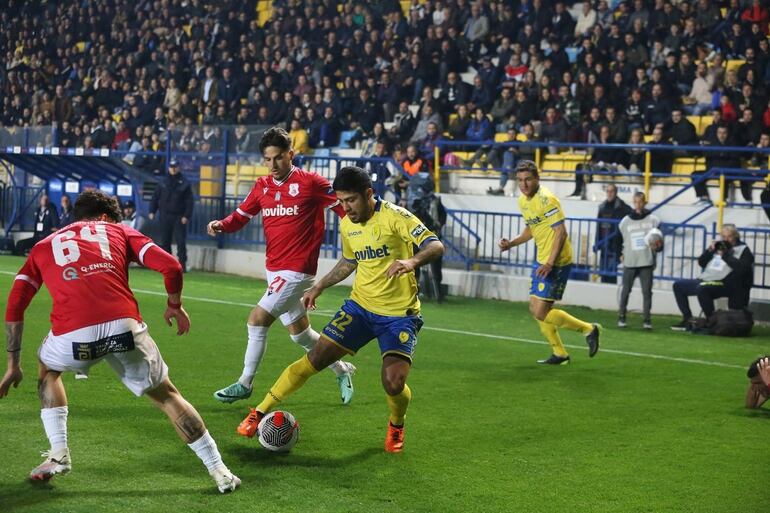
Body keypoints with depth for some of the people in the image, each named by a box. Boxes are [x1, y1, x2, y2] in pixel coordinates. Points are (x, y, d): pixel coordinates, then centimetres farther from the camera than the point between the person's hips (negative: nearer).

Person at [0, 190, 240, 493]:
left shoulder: (43, 246, 30)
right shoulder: (118, 231, 27)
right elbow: (170, 266, 14)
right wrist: (175, 305, 32)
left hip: (71, 334, 1)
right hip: (124, 326, 0)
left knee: (48, 371, 35)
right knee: (166, 396, 19)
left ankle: (58, 455, 24)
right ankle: (219, 471, 19)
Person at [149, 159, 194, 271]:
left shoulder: (184, 183, 2)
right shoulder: (163, 183, 10)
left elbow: (189, 201, -1)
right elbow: (155, 197, 12)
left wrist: (186, 216, -9)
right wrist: (152, 211, 3)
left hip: (179, 217, -3)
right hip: (165, 216, 3)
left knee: (181, 241, -8)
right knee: (164, 241, 5)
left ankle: (182, 264, -6)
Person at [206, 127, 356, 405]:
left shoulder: (311, 182, -10)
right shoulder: (262, 186, 7)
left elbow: (346, 209, -6)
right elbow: (240, 216, 10)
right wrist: (221, 224, -11)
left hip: (297, 270, -7)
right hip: (274, 269, 7)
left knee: (257, 320, -12)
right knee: (300, 333, 17)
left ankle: (244, 384, 2)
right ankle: (342, 370, 37)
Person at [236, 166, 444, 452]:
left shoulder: (394, 217, -16)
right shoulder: (347, 225, 5)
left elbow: (436, 246, -25)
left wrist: (412, 261, -44)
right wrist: (319, 287, 24)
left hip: (399, 314, -5)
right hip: (360, 305, 5)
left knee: (393, 384, -19)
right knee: (315, 359, -5)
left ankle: (396, 426, 17)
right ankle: (260, 413, 8)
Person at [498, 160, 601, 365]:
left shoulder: (546, 200, -18)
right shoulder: (523, 201, 10)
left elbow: (561, 232, -21)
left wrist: (550, 263, -27)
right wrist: (511, 243, 8)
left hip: (557, 262, -10)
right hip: (542, 260, 10)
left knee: (541, 313, -10)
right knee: (536, 309, 13)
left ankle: (588, 329, 4)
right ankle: (559, 354, 24)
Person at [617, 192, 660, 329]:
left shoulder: (653, 220, 2)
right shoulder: (625, 221, 5)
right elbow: (619, 239, 13)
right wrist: (621, 254, 7)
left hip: (646, 262, -1)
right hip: (629, 262, 1)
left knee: (647, 291, -2)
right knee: (626, 290, 5)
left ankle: (647, 319, 2)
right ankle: (621, 317, 15)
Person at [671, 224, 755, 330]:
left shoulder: (743, 250, 1)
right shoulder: (719, 246, 20)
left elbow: (742, 268, -18)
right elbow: (701, 262, 20)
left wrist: (726, 255, -16)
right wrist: (709, 250, 3)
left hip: (724, 284, -8)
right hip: (705, 281, 8)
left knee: (702, 288, -37)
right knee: (678, 285, 7)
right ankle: (688, 319, 7)